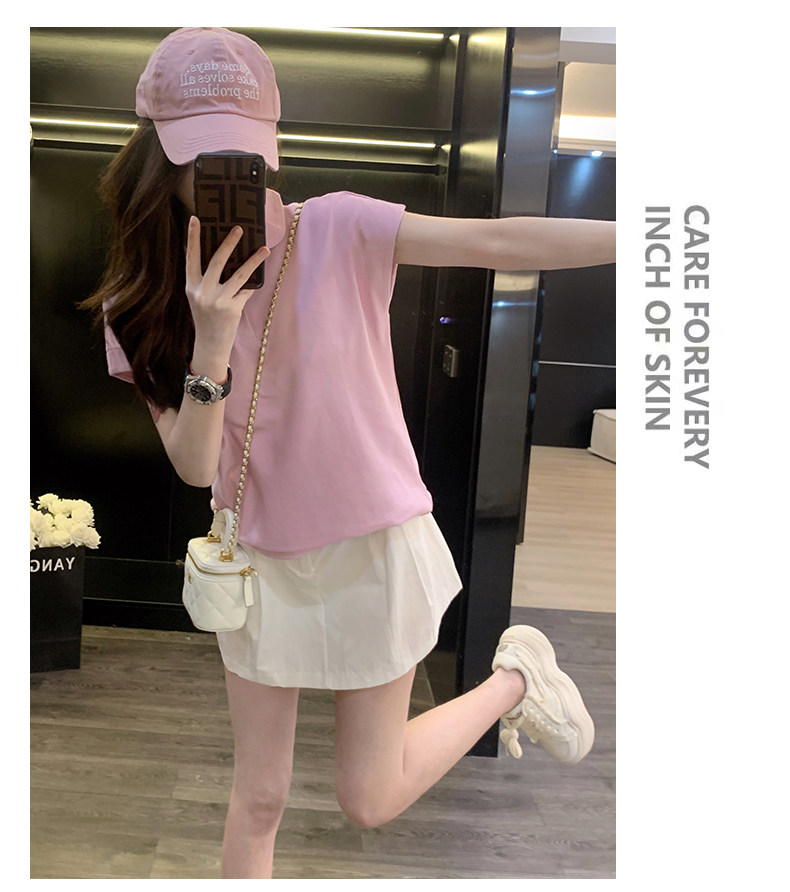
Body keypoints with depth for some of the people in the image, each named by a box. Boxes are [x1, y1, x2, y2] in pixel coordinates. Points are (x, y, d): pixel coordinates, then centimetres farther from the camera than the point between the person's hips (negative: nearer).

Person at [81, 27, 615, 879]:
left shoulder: (335, 232, -16)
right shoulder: (144, 307, -6)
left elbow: (498, 242, -25)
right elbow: (195, 469, -13)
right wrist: (211, 342, -28)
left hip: (370, 549, -3)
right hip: (258, 562, 4)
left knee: (370, 800, 11)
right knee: (257, 796, 15)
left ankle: (516, 675, 32)